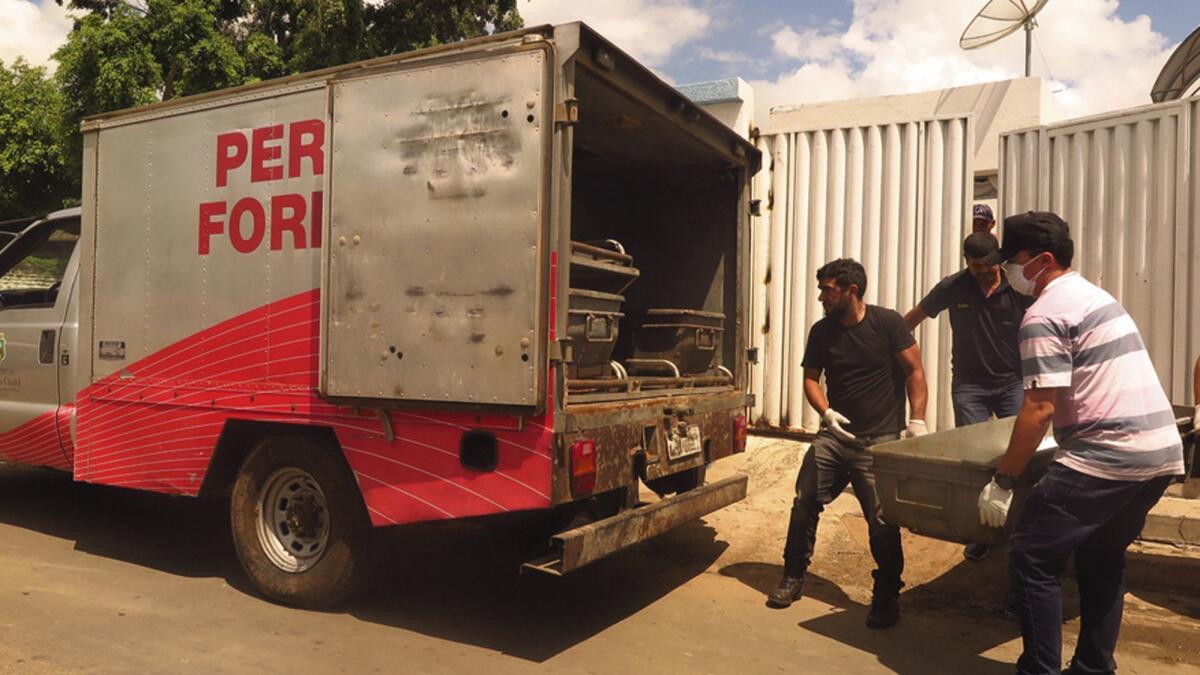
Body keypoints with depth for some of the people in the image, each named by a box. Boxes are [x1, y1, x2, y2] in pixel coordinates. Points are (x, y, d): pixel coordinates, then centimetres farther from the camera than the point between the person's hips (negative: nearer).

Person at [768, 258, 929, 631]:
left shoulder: (887, 323, -7)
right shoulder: (821, 331, 5)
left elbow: (915, 371, -4)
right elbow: (811, 378, 10)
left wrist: (917, 421, -12)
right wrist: (826, 412, -8)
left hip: (880, 442, -4)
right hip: (836, 434, 4)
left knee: (882, 522, -4)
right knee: (804, 503, 1)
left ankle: (886, 597, 16)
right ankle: (793, 577, 20)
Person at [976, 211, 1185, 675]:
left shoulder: (1044, 314, -11)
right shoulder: (1094, 295, 19)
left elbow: (1040, 409, -17)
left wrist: (1002, 481, -11)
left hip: (1109, 457, -10)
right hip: (1162, 450, 10)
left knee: (1032, 558, -2)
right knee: (1102, 558, 22)